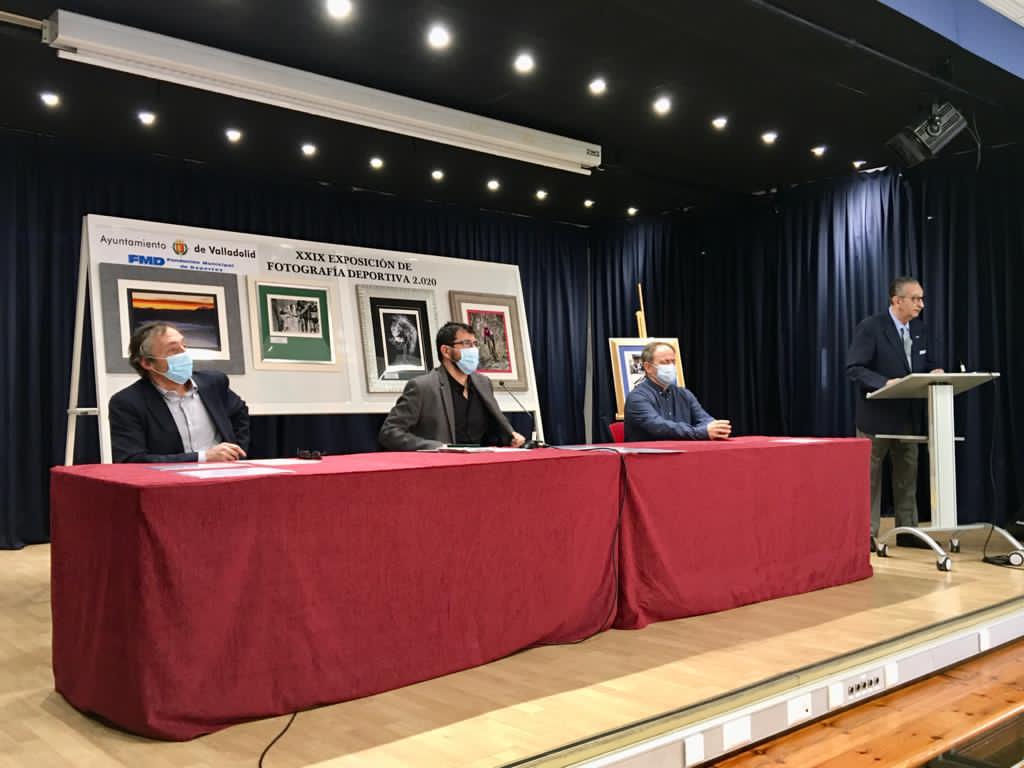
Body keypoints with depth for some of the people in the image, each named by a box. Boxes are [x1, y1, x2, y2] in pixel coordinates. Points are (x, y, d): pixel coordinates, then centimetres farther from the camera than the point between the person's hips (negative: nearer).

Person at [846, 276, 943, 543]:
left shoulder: (920, 329, 6)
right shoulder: (870, 327, -15)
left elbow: (927, 365, 15)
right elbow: (854, 369, -20)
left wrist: (934, 372, -9)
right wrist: (886, 382, -32)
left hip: (908, 415, 7)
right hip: (877, 416, -6)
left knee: (907, 477, 13)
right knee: (869, 477, 3)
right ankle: (867, 534, 11)